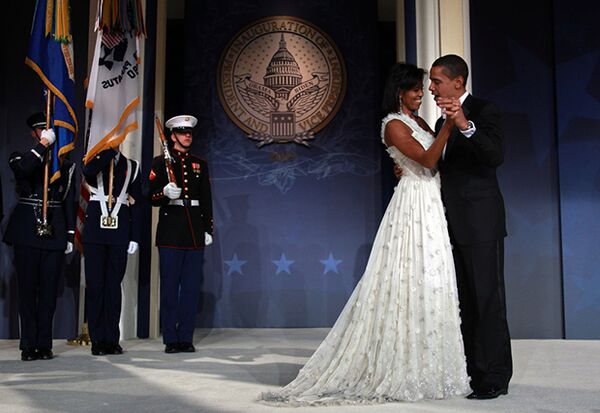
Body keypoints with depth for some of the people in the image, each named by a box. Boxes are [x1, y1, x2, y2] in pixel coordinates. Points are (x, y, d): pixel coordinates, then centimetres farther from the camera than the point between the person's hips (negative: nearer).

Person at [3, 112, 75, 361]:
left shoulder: (65, 163, 13)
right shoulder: (21, 158, 8)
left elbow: (69, 201, 11)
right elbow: (22, 169, -18)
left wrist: (70, 235, 6)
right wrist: (43, 145, -15)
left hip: (55, 232, 1)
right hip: (27, 231, -1)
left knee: (49, 289, 1)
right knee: (27, 288, 1)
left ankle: (44, 344, 8)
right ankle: (29, 345, 7)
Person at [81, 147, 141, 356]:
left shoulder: (131, 166, 12)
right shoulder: (94, 160, 9)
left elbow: (136, 204, 8)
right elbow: (88, 172, -19)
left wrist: (135, 237, 2)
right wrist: (109, 150, -14)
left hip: (119, 235, 1)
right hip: (95, 234, -1)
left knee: (114, 286, 5)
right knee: (94, 286, 0)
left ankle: (112, 339, 12)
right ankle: (98, 340, 7)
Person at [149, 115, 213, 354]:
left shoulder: (200, 164, 16)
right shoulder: (161, 163, 5)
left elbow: (206, 200, 15)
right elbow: (152, 197, 0)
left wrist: (208, 229, 8)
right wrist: (165, 193, -21)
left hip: (195, 232, 3)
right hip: (171, 232, -3)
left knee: (192, 287, 3)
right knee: (170, 287, -1)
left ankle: (186, 338, 10)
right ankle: (170, 339, 5)